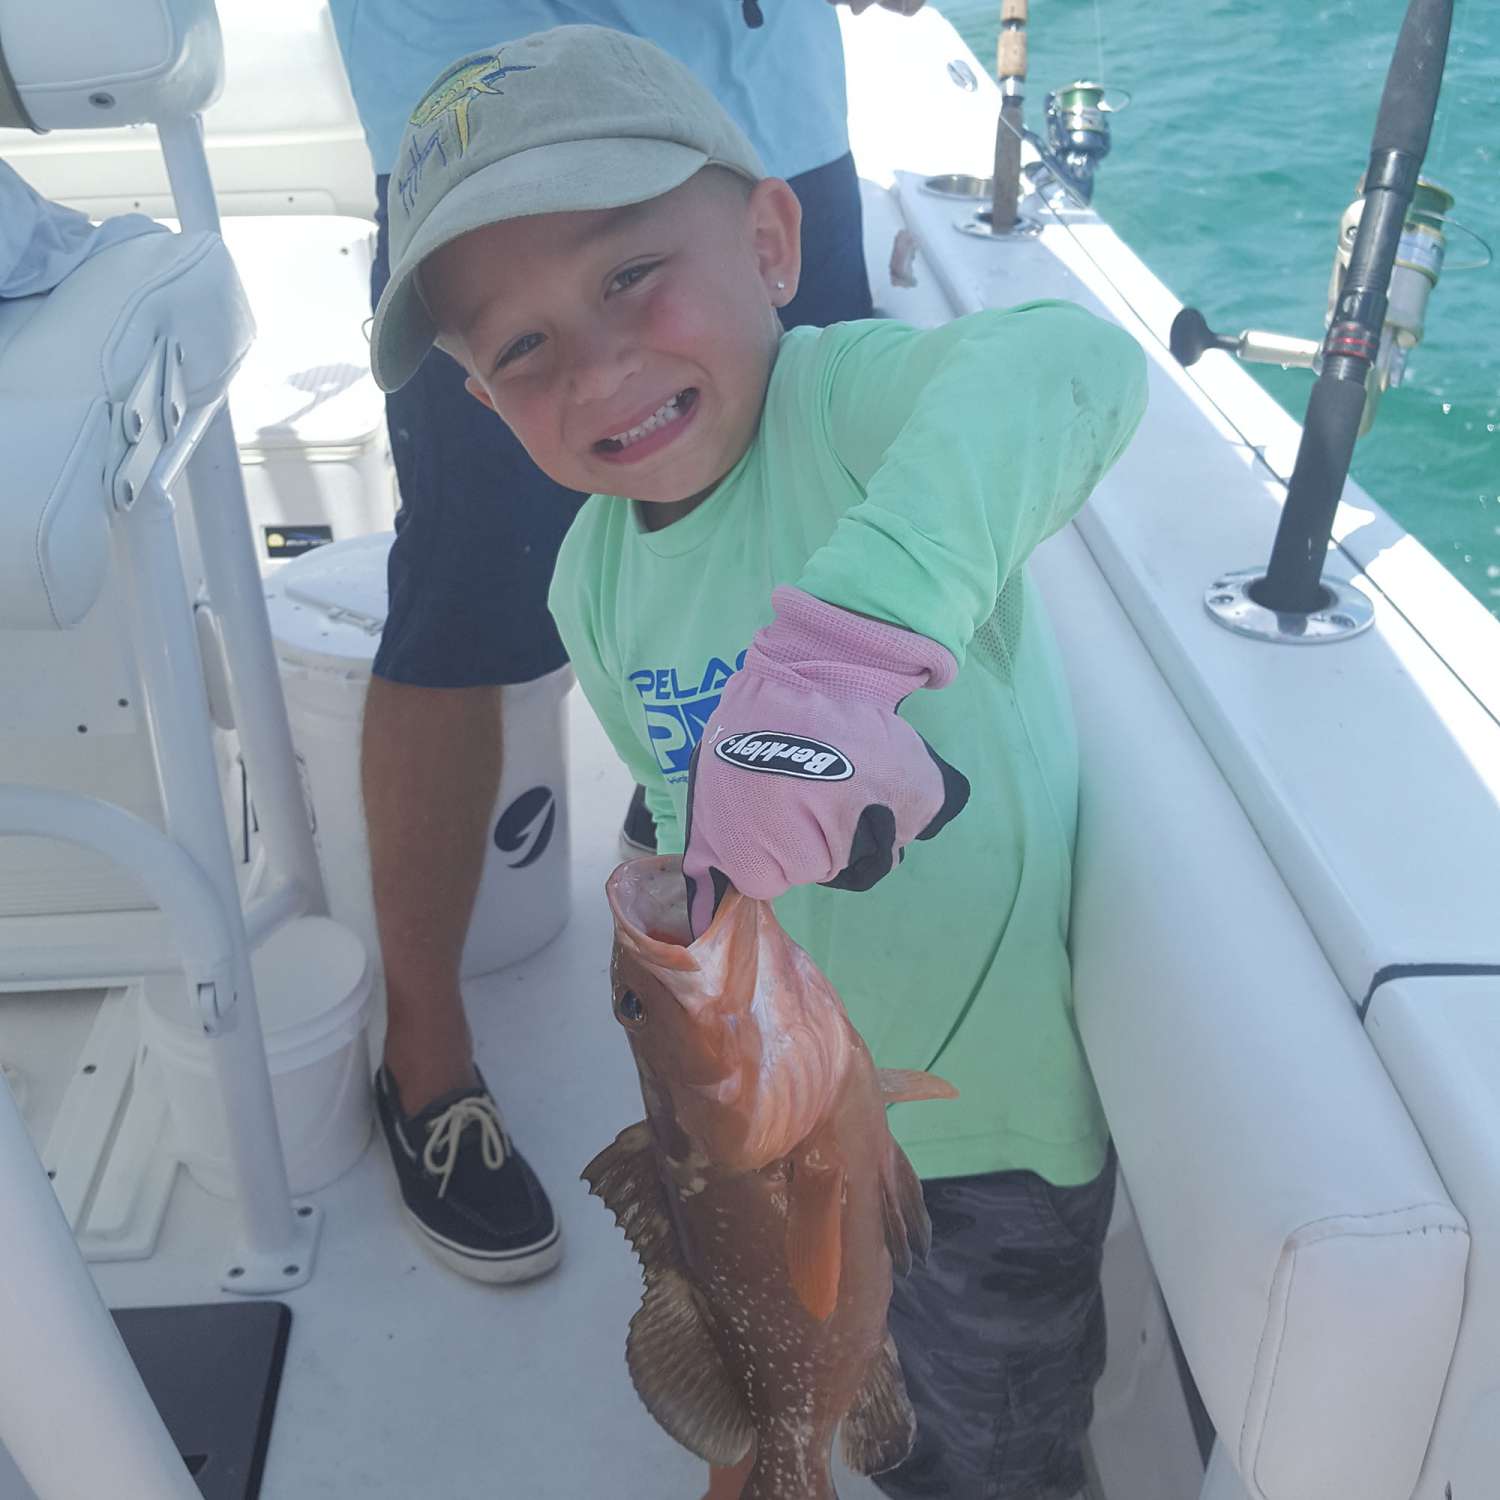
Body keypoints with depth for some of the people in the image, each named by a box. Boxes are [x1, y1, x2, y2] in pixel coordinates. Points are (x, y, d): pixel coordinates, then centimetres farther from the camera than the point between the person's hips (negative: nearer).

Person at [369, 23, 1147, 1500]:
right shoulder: (594, 580, -8)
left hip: (999, 1101, -5)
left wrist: (844, 629, -65)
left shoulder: (845, 401, -30)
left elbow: (1076, 365, -52)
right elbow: (686, 808, 4)